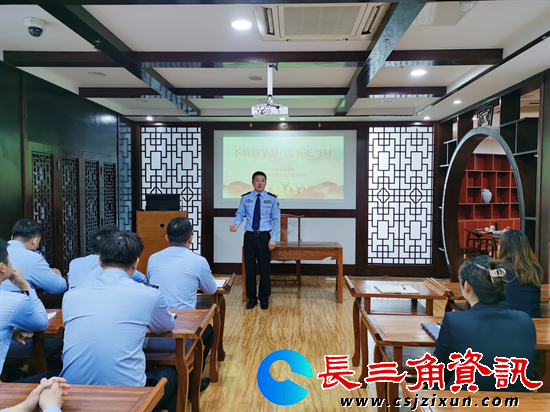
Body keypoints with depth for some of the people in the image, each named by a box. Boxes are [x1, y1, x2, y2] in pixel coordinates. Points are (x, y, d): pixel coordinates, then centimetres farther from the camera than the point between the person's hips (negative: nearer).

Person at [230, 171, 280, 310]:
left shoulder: (272, 199, 0)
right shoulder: (245, 198, 4)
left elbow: (276, 219, 0)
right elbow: (240, 214, 7)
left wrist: (273, 238, -7)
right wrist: (236, 224, -16)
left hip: (264, 237, -1)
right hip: (249, 236, 1)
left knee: (264, 268, 5)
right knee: (249, 267, 6)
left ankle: (264, 299, 22)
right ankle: (252, 298, 21)